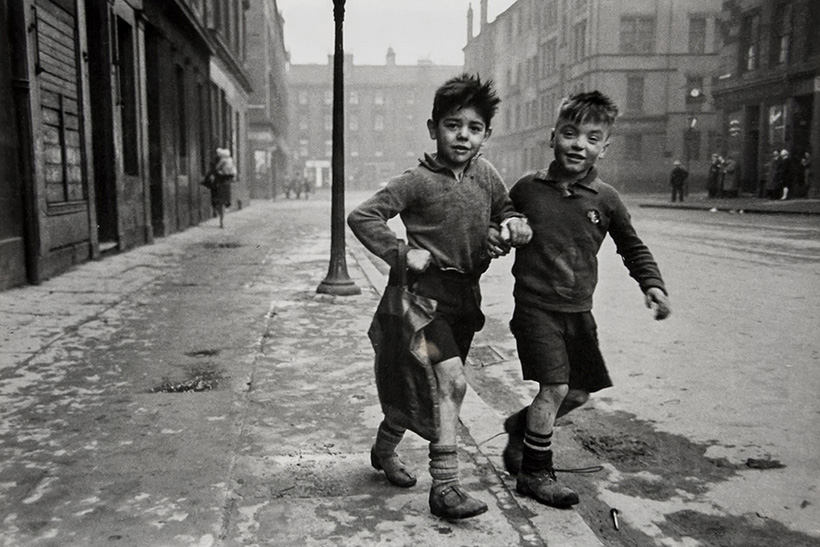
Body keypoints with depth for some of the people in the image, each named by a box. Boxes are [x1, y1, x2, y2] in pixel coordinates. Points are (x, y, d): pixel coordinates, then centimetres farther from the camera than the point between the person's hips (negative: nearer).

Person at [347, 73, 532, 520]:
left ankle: (384, 448, 40)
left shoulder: (486, 175, 6)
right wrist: (399, 254, -21)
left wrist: (514, 224, 0)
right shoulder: (418, 181, -11)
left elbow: (504, 210, 23)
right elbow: (361, 216, -14)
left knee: (429, 384, 17)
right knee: (452, 382, -17)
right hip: (428, 291, -7)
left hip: (466, 297, 7)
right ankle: (444, 487, -6)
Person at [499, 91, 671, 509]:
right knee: (554, 387, -9)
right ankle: (534, 474, 10)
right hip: (536, 306, -4)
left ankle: (521, 427, 38)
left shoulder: (605, 199, -1)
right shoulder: (527, 189, -5)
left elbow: (632, 248, 10)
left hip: (579, 311, 4)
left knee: (580, 391, 12)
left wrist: (652, 284, -3)